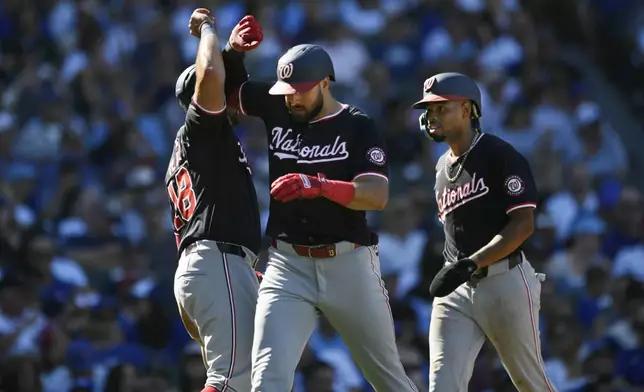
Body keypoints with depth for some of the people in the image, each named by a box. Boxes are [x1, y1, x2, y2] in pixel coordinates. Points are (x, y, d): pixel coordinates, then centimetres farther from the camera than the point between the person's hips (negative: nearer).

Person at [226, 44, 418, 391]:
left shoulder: (358, 127, -4)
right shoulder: (275, 109, 7)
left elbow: (377, 196, -17)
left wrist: (318, 186, -32)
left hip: (349, 265, -2)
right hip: (288, 265, 2)